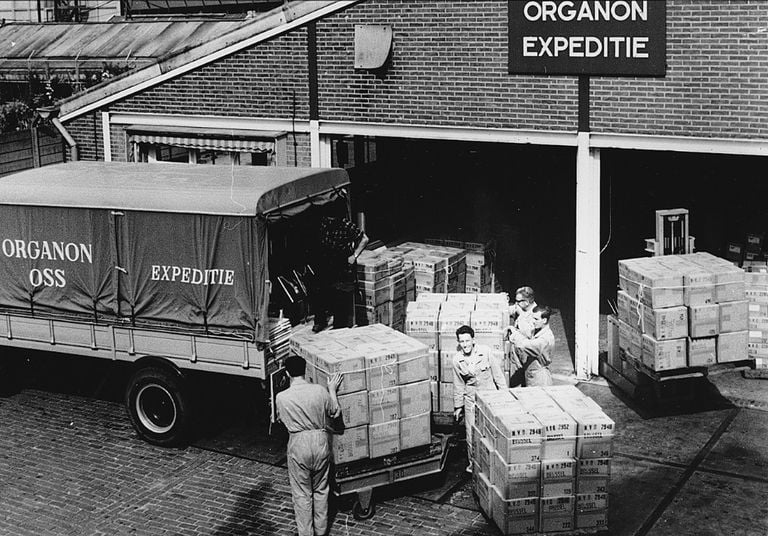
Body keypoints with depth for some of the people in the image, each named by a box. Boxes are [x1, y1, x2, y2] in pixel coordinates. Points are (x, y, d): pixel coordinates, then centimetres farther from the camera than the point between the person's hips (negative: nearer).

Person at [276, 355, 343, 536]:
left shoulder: (281, 398, -13)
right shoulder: (320, 391, -11)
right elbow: (335, 413, 2)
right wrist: (332, 390, 12)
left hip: (298, 445, -2)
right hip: (320, 441, 2)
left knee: (302, 494, 12)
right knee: (321, 490, 19)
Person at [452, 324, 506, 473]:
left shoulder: (485, 351, -12)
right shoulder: (457, 359, -6)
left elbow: (497, 374, -2)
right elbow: (458, 385, 5)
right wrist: (458, 407, 10)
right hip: (471, 398, 1)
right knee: (471, 432, 2)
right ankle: (473, 462, 20)